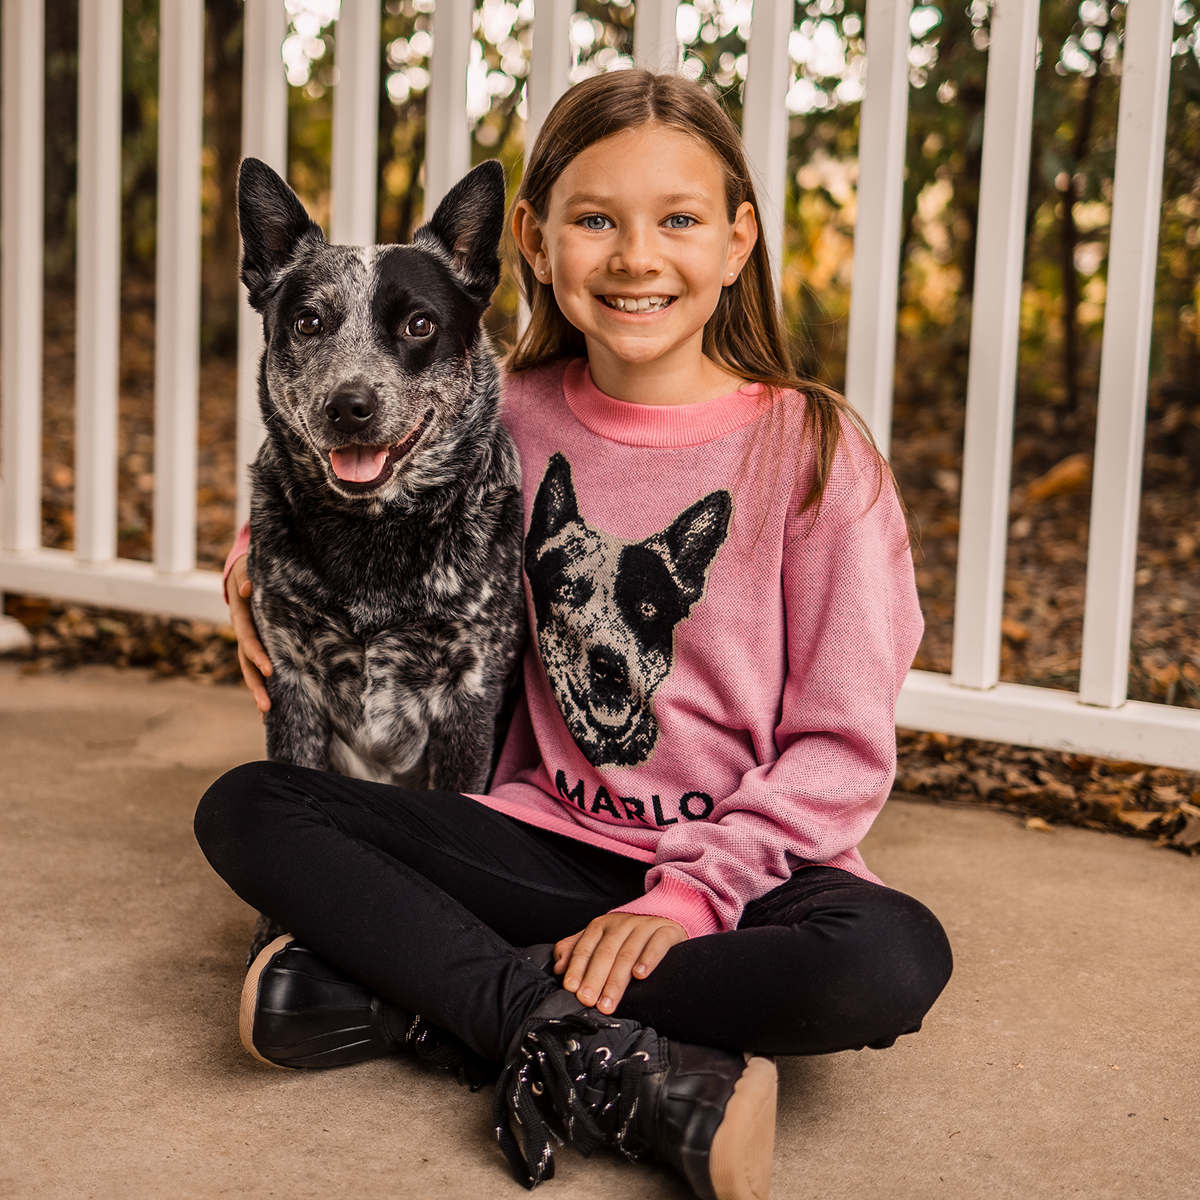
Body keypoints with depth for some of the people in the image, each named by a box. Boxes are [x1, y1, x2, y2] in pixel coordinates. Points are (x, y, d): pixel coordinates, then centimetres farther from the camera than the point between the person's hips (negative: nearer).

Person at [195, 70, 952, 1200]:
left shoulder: (812, 450, -9)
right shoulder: (514, 417, 2)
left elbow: (842, 748, -9)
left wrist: (691, 892, -20)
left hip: (739, 856, -3)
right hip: (544, 837, 3)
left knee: (896, 959, -35)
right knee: (244, 809, -15)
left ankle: (418, 998, -24)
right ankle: (622, 1066, -25)